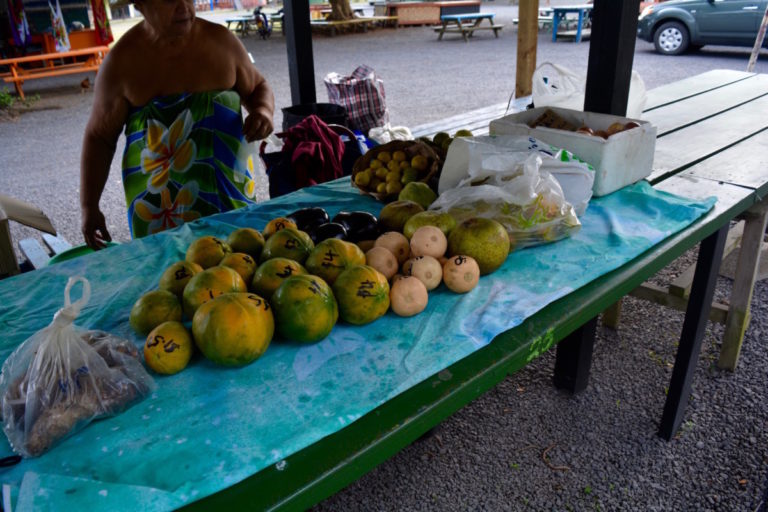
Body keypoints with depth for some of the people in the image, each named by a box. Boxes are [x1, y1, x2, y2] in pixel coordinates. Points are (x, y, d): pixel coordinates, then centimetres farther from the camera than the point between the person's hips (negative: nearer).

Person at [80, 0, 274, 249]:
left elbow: (258, 87, 17)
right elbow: (99, 138, 4)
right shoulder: (122, 61, -2)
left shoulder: (220, 40, 3)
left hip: (230, 189, 2)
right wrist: (88, 207, 0)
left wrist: (264, 111, -8)